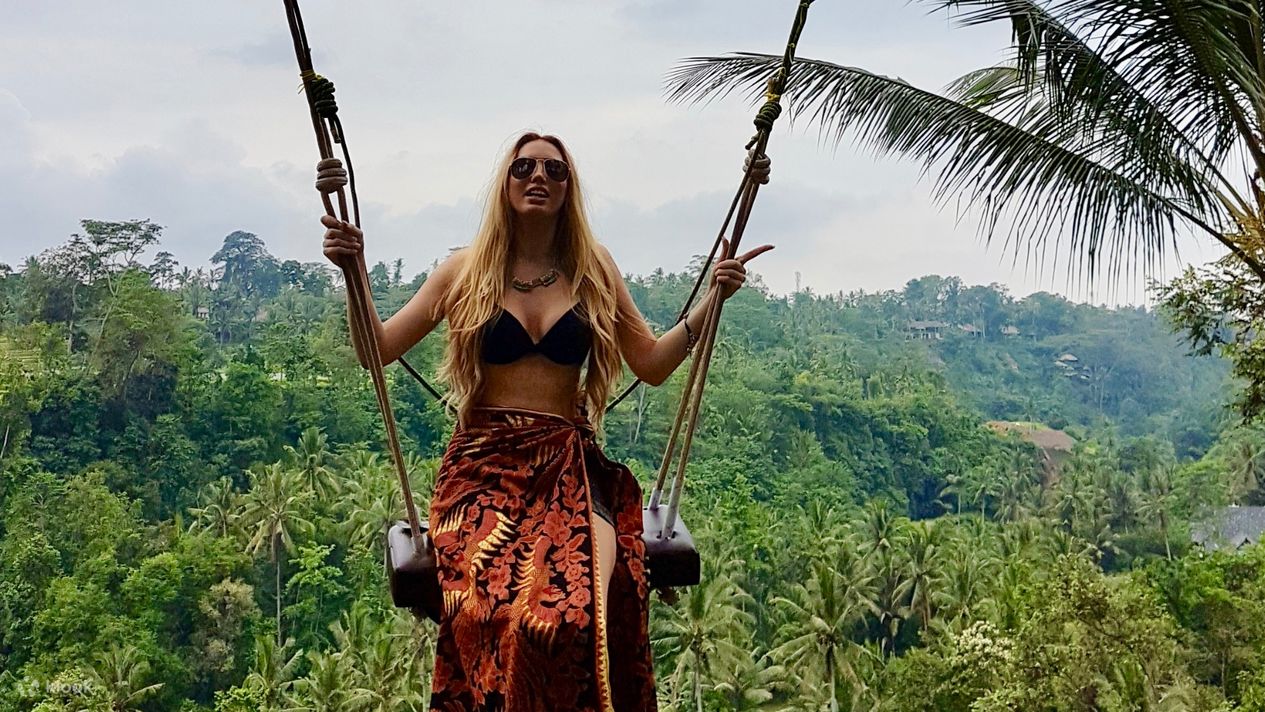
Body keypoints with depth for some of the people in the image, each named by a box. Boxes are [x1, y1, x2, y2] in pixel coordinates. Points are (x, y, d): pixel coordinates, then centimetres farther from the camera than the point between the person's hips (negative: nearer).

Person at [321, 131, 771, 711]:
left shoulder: (594, 270, 13)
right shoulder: (465, 272, 10)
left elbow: (652, 365, 14)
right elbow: (376, 349, 8)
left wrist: (711, 300, 5)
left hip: (569, 467, 1)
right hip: (483, 467, 0)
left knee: (578, 614, -32)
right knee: (486, 612, -32)